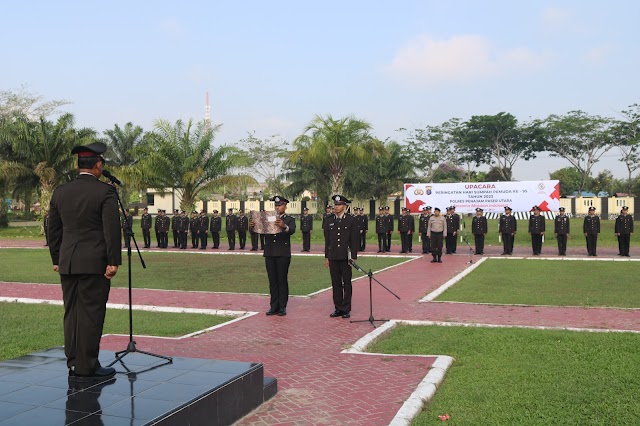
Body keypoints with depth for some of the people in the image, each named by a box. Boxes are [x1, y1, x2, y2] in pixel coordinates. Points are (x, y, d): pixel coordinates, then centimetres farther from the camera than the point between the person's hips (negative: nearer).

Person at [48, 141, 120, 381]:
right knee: (91, 315, -1)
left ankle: (74, 365, 18)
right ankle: (86, 368, 3)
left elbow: (53, 229, 13)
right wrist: (114, 261, -10)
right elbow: (112, 229, -13)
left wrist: (56, 260, 20)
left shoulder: (60, 192, 9)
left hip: (67, 263, 6)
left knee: (71, 314, 11)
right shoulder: (105, 192, -8)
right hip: (95, 263, -5)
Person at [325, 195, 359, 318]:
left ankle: (346, 309, 9)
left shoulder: (351, 220, -1)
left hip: (346, 257, -3)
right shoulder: (330, 221, 10)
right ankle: (338, 308, 13)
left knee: (347, 284, 2)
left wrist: (353, 257, -8)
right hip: (333, 257, 3)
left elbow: (355, 239, -3)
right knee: (336, 284, 6)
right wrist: (326, 257, 9)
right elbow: (327, 240, 12)